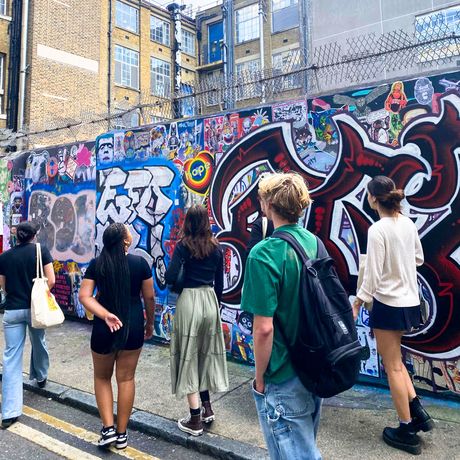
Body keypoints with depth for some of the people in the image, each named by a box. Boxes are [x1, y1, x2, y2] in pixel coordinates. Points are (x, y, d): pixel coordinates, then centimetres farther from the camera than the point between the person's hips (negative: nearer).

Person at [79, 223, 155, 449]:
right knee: (126, 379, 13)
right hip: (133, 327, 0)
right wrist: (149, 322, 12)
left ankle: (108, 428, 16)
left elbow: (84, 296, -12)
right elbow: (149, 297, -1)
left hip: (104, 328, 0)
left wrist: (105, 315, -17)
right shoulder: (140, 263, -7)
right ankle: (122, 434, 23)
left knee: (102, 377, 21)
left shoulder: (96, 264, -4)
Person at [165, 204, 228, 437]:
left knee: (188, 357, 5)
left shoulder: (183, 246, -8)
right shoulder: (216, 247, 4)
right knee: (206, 354, 20)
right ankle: (207, 408, 29)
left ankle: (195, 420, 12)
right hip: (210, 300, 5)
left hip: (189, 300, -4)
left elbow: (170, 278, -15)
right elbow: (219, 282, 8)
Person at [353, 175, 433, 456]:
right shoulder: (409, 224, 3)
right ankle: (418, 412, 23)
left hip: (388, 303, -8)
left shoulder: (378, 230, -20)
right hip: (410, 301, 8)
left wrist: (357, 304, -9)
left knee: (393, 366, 8)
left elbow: (372, 276, -18)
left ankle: (407, 431, 21)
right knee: (394, 359, 25)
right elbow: (419, 259, 15)